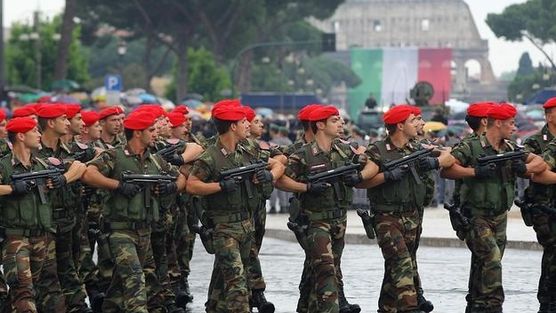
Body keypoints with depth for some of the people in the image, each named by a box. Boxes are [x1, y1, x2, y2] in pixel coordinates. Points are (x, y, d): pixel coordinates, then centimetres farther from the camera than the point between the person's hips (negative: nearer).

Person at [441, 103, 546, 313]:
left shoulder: (511, 149, 9)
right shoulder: (470, 148, -11)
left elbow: (540, 163, 11)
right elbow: (446, 170, -19)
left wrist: (525, 168, -9)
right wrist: (475, 171, -26)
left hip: (500, 217, 7)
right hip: (477, 216, -7)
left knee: (484, 265, 12)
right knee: (492, 257, -21)